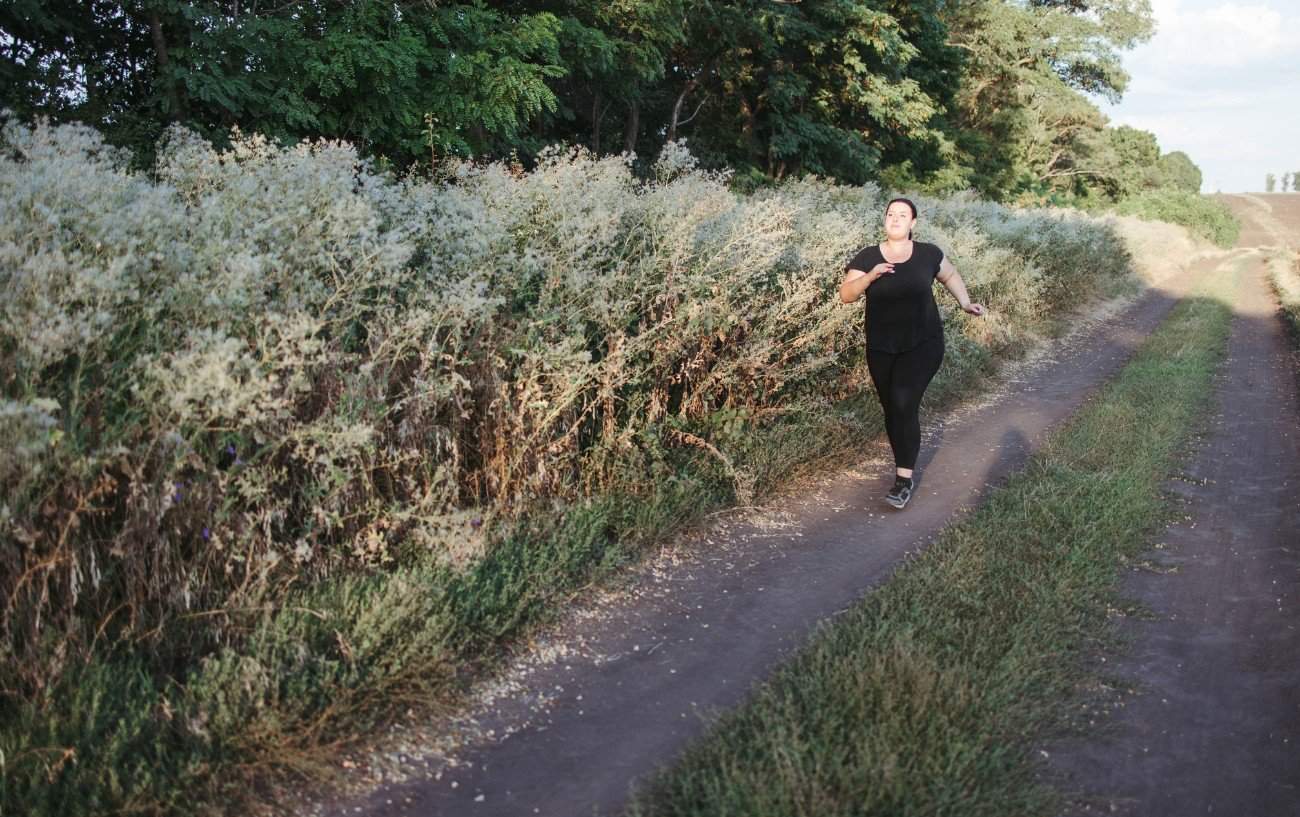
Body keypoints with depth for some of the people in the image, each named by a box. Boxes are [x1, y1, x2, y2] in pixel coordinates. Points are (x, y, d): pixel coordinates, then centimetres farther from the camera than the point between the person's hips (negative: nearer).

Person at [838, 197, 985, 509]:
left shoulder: (928, 254, -2)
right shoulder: (867, 257, -3)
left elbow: (950, 275, 18)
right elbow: (846, 295, -9)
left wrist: (965, 303, 7)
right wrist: (871, 276, -24)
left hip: (922, 345, -2)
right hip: (881, 349, 2)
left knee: (904, 404, -18)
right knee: (891, 408, 11)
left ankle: (904, 477, -13)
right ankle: (903, 465, 31)